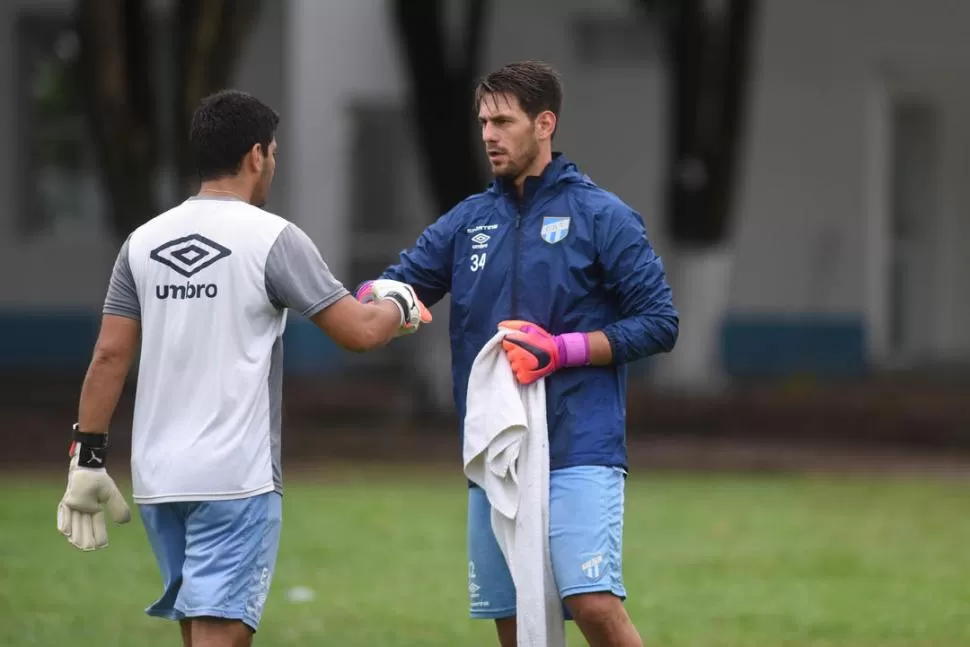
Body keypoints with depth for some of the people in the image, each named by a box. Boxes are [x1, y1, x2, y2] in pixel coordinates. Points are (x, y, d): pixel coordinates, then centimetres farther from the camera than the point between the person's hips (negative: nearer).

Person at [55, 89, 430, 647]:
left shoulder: (144, 241, 8)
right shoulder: (271, 238, -6)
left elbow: (109, 356, 6)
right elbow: (359, 331, -6)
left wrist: (88, 459, 10)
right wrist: (400, 306, 15)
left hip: (157, 476, 6)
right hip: (236, 477, -6)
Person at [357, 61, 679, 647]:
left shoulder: (602, 217, -1)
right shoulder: (469, 220, 13)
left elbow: (659, 323, -3)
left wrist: (562, 350, -15)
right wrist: (379, 297, -15)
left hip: (578, 451, -5)